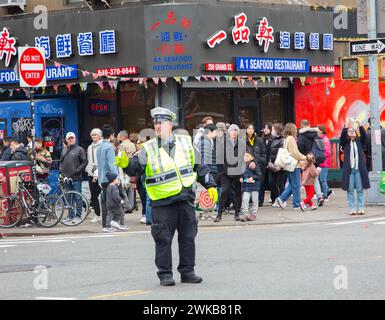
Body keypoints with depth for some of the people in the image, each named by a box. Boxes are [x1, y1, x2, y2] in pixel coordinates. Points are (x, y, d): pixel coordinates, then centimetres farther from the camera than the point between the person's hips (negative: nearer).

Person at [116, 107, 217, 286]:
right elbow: (136, 168, -12)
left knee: (188, 237, 8)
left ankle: (187, 271, 19)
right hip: (162, 203, -3)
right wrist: (126, 163, -32)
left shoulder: (186, 143, 8)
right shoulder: (148, 149, 0)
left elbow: (200, 167, 15)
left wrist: (210, 185, 12)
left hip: (186, 200, 3)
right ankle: (165, 274, 7)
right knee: (163, 239, -2)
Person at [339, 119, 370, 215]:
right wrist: (345, 127, -27)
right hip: (349, 169, -1)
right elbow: (342, 137, -13)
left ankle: (360, 208, 4)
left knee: (360, 189, 1)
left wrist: (360, 126, -22)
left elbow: (364, 135, -8)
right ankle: (352, 208, 2)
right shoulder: (345, 142, 6)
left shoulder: (359, 141, 9)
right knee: (350, 190, -1)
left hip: (359, 168, 1)